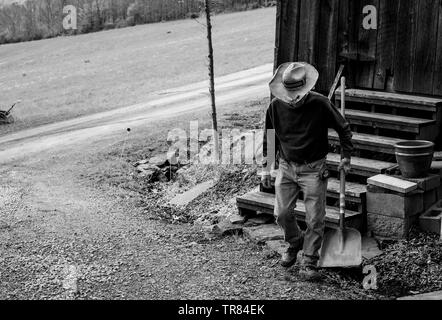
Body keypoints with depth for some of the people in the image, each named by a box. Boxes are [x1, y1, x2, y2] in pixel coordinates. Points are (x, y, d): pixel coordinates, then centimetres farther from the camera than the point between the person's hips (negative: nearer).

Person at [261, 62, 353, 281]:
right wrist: (266, 168, 8)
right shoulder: (276, 106, -6)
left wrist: (346, 156, 4)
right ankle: (295, 243, 34)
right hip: (286, 167, 3)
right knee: (282, 214, 4)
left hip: (313, 169, -3)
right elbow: (269, 138, 7)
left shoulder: (320, 104, -15)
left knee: (315, 219, -1)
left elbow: (343, 128, 0)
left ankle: (309, 262, 12)